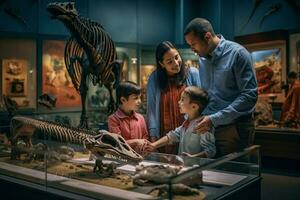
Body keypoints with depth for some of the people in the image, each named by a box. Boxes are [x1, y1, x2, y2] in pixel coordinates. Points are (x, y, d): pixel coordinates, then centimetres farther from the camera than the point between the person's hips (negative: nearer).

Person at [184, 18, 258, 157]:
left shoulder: (237, 53, -11)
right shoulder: (202, 58, 9)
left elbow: (250, 95, -17)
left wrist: (215, 119, -21)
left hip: (235, 128, -5)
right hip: (210, 126, 6)